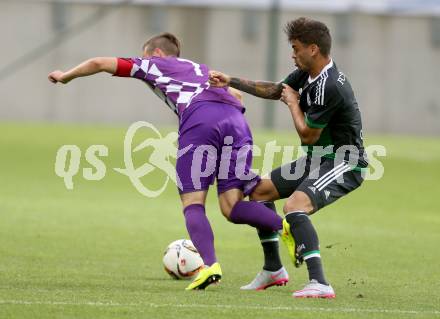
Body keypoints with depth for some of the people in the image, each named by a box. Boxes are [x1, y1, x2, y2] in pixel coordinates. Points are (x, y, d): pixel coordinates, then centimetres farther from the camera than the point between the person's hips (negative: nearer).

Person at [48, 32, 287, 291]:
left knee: (193, 204, 0)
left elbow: (99, 63, 29)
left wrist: (66, 76, 44)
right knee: (232, 206, 1)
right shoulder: (203, 69, 41)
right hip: (236, 119, 4)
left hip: (199, 118, -4)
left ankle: (210, 264, -24)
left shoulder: (153, 64, 28)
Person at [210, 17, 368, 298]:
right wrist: (231, 82, 20)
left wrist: (293, 103, -4)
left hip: (344, 165, -11)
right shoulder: (308, 72, 4)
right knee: (260, 191, 17)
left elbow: (307, 135, -20)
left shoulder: (329, 87, -26)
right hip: (317, 159, 11)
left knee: (295, 206, -33)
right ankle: (273, 269, 26)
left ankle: (319, 284, -40)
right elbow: (276, 90, 23)